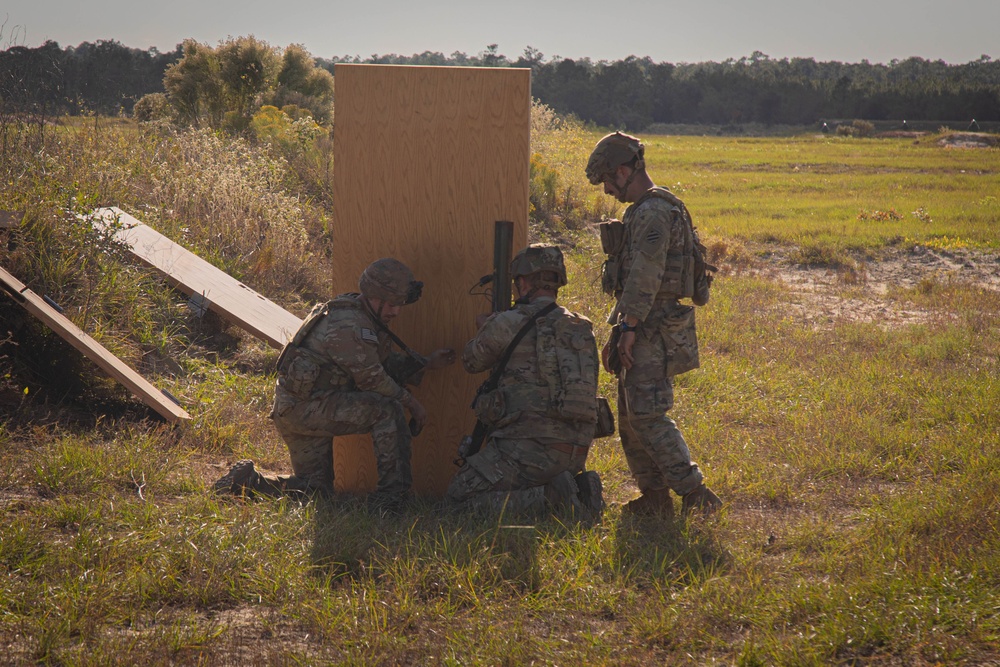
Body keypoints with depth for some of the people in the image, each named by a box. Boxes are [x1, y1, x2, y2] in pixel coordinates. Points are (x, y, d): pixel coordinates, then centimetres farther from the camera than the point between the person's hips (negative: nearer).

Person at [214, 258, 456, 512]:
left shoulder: (365, 319, 12)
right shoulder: (348, 326, -21)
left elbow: (387, 365, 15)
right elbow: (372, 379, -17)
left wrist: (427, 363, 5)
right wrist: (409, 401, -7)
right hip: (305, 407, -11)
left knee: (314, 489, 18)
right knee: (388, 410, -20)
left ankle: (245, 479, 19)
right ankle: (391, 496, -18)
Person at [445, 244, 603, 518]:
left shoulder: (509, 323, -5)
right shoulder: (581, 328, 12)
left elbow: (472, 361, 13)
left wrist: (487, 329, 36)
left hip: (530, 445, -7)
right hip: (575, 453, 7)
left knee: (459, 494, 1)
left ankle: (549, 498, -15)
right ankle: (581, 490, 3)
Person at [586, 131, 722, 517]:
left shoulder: (653, 213, -16)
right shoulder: (642, 212, 19)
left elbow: (644, 279, -22)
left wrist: (628, 329, -19)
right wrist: (616, 336, 22)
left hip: (653, 331, -11)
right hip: (643, 331, 11)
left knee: (647, 415, -15)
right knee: (630, 416, 13)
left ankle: (695, 493, -15)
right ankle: (654, 497, 17)